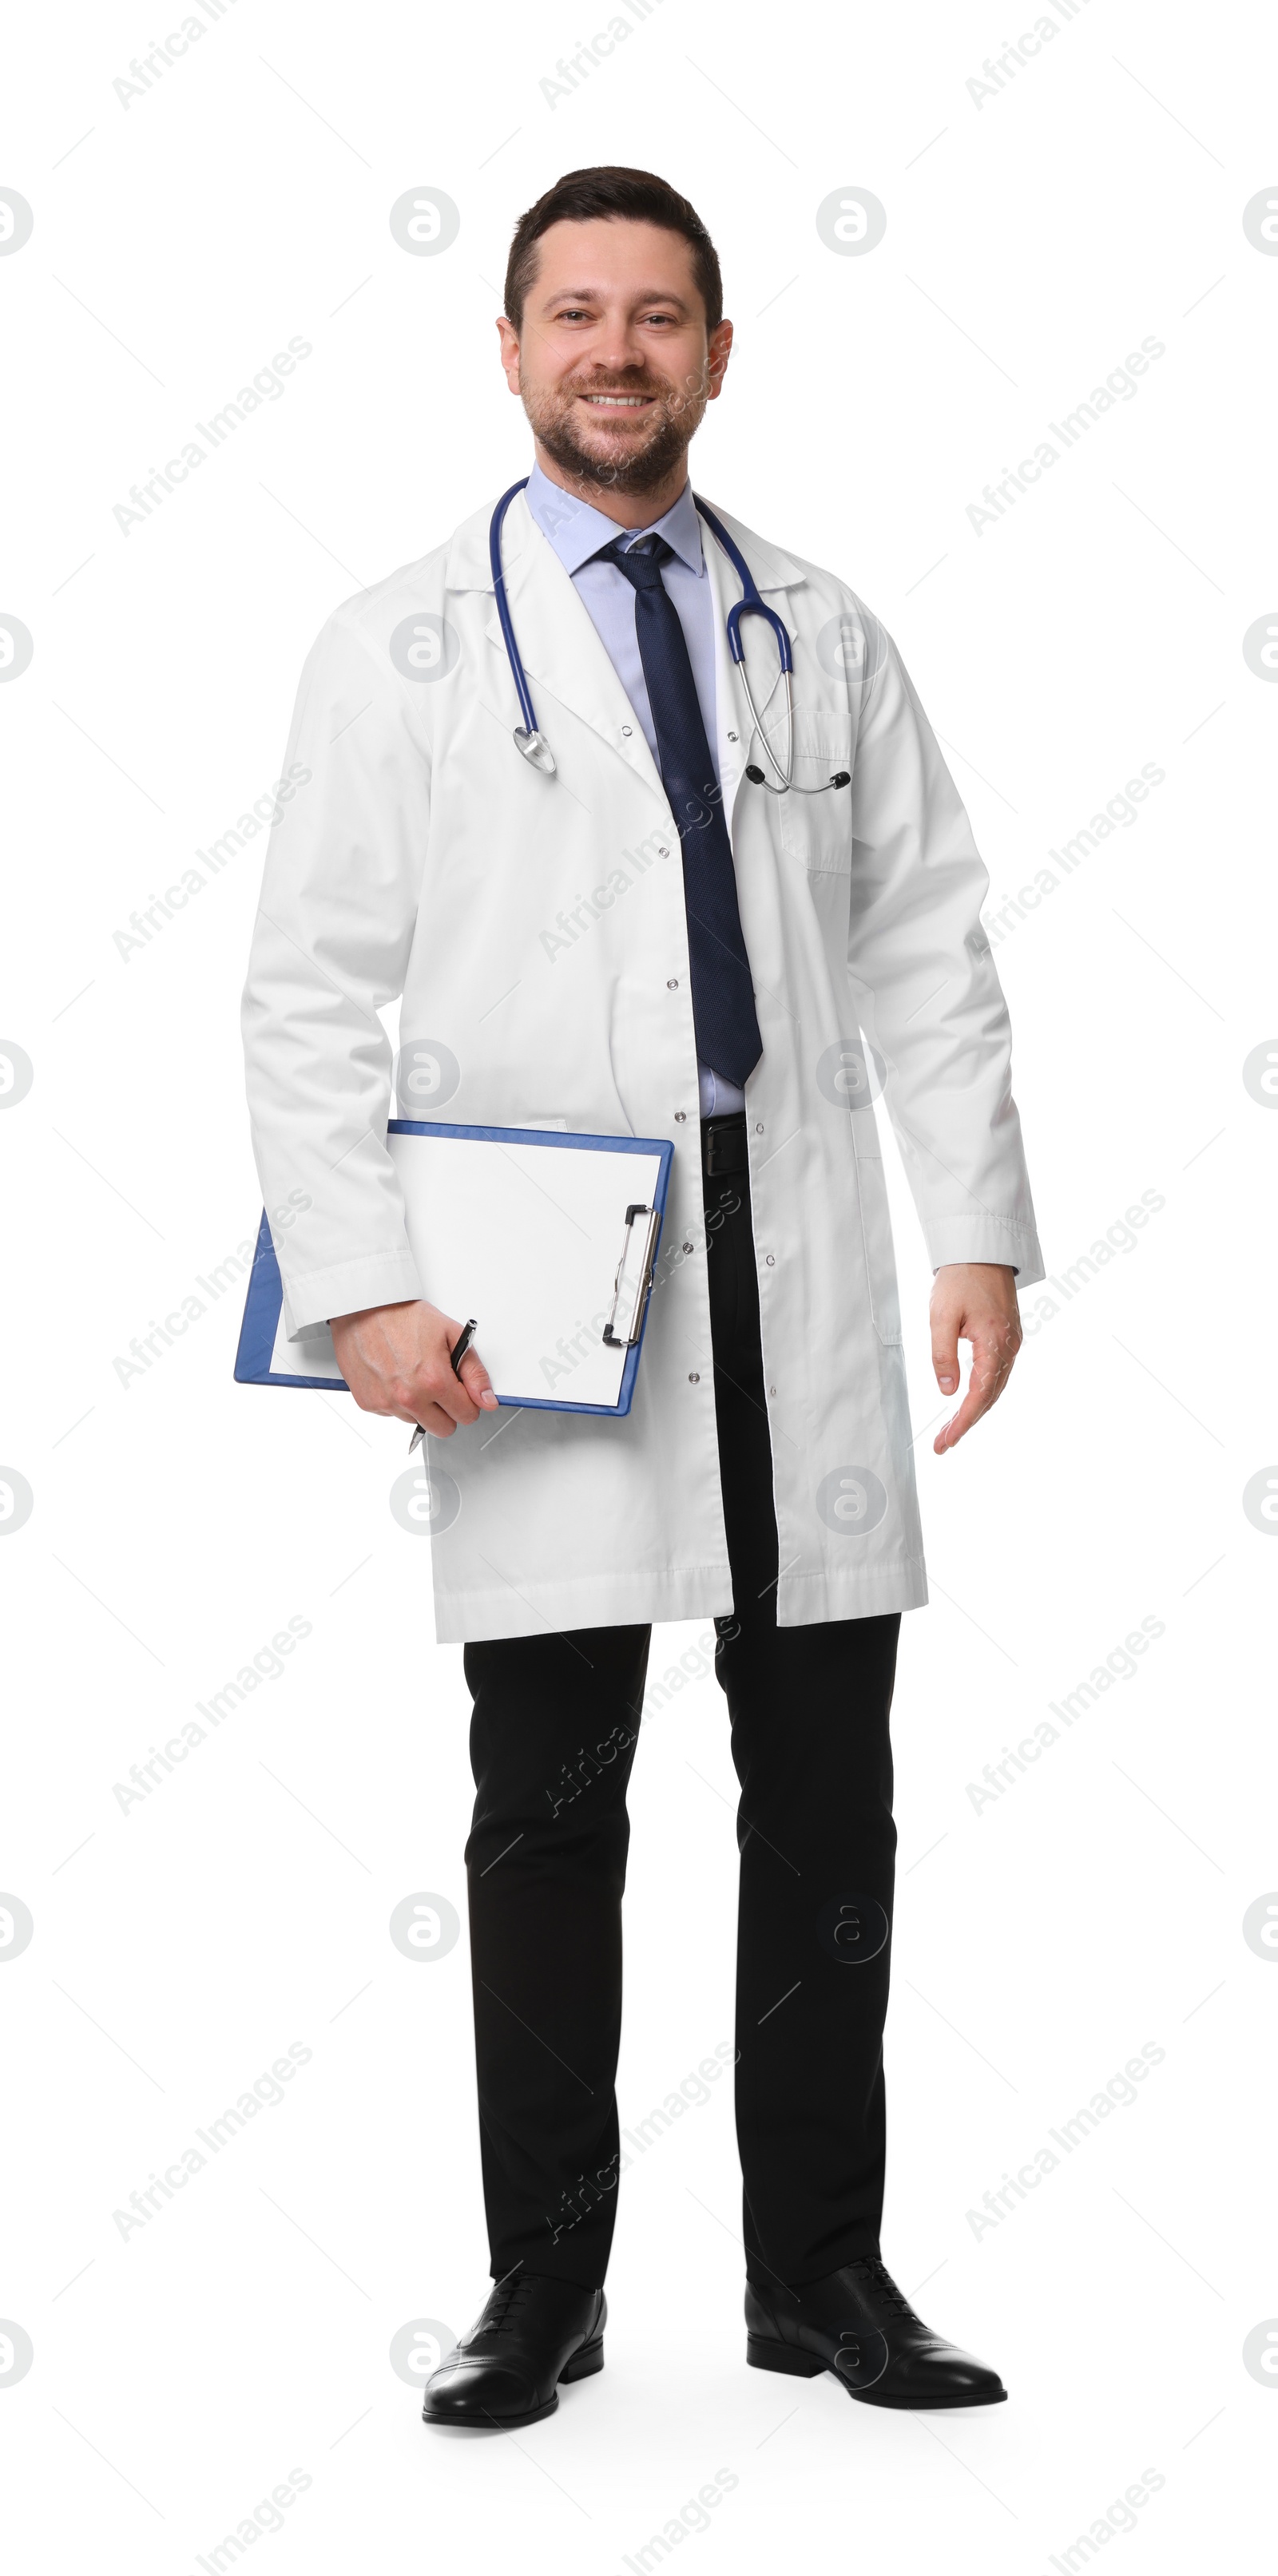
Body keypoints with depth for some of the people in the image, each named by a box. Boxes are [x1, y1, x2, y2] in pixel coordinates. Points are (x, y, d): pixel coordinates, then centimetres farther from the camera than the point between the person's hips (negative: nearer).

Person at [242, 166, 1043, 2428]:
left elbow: (929, 952, 11)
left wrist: (983, 1229, 1)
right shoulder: (401, 646, 5)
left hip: (799, 1260, 3)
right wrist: (365, 1289, -10)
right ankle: (543, 2297, 14)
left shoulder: (825, 636, 13)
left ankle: (822, 2276, 18)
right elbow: (312, 994, 0)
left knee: (829, 1804, 6)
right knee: (547, 1816, 2)